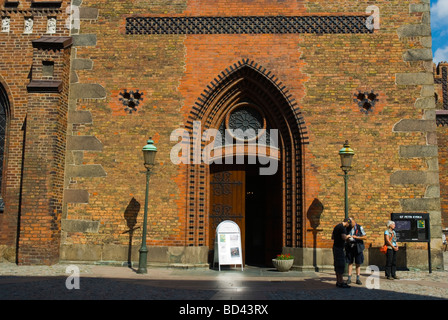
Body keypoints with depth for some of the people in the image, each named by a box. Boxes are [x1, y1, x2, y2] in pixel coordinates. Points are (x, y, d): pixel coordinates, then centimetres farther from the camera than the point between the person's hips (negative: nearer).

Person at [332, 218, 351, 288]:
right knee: (341, 266, -7)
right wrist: (347, 236, -5)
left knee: (337, 265, 12)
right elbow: (344, 238, -25)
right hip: (339, 248, -10)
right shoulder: (342, 227, -14)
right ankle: (341, 282, -6)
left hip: (335, 247, 10)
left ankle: (338, 282, 16)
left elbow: (332, 237, 22)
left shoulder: (337, 226, 15)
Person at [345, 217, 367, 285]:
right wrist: (347, 238, -10)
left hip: (358, 248, -2)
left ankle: (358, 279, 7)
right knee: (350, 263, 2)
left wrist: (356, 237, -19)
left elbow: (365, 237, -7)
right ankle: (349, 279, 3)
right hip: (350, 248, 2)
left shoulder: (359, 228, -3)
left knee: (358, 264, 2)